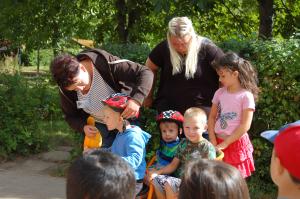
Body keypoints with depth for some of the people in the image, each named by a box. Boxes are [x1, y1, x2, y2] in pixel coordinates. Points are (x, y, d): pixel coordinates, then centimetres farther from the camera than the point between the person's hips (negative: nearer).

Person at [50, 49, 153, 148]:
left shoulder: (107, 65, -33)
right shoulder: (66, 88, -20)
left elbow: (145, 73, -31)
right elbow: (71, 116, -3)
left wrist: (136, 100, -48)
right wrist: (83, 127, -25)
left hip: (127, 120, -2)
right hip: (100, 127, 2)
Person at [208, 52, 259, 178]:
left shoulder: (246, 96, -12)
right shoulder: (220, 93, 4)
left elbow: (245, 126, -14)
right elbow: (212, 117, 7)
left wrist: (225, 144, -14)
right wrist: (213, 141, -5)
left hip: (236, 143, -4)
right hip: (218, 142, 4)